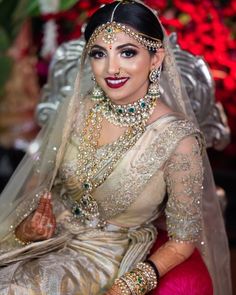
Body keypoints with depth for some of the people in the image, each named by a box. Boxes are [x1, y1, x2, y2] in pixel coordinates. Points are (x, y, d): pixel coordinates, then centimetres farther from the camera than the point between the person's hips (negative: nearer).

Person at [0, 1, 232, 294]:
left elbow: (183, 240, -10)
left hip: (106, 259, -4)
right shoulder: (74, 110, -6)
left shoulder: (178, 140, -19)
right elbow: (39, 180, 8)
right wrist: (28, 224, -12)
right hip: (49, 236, 5)